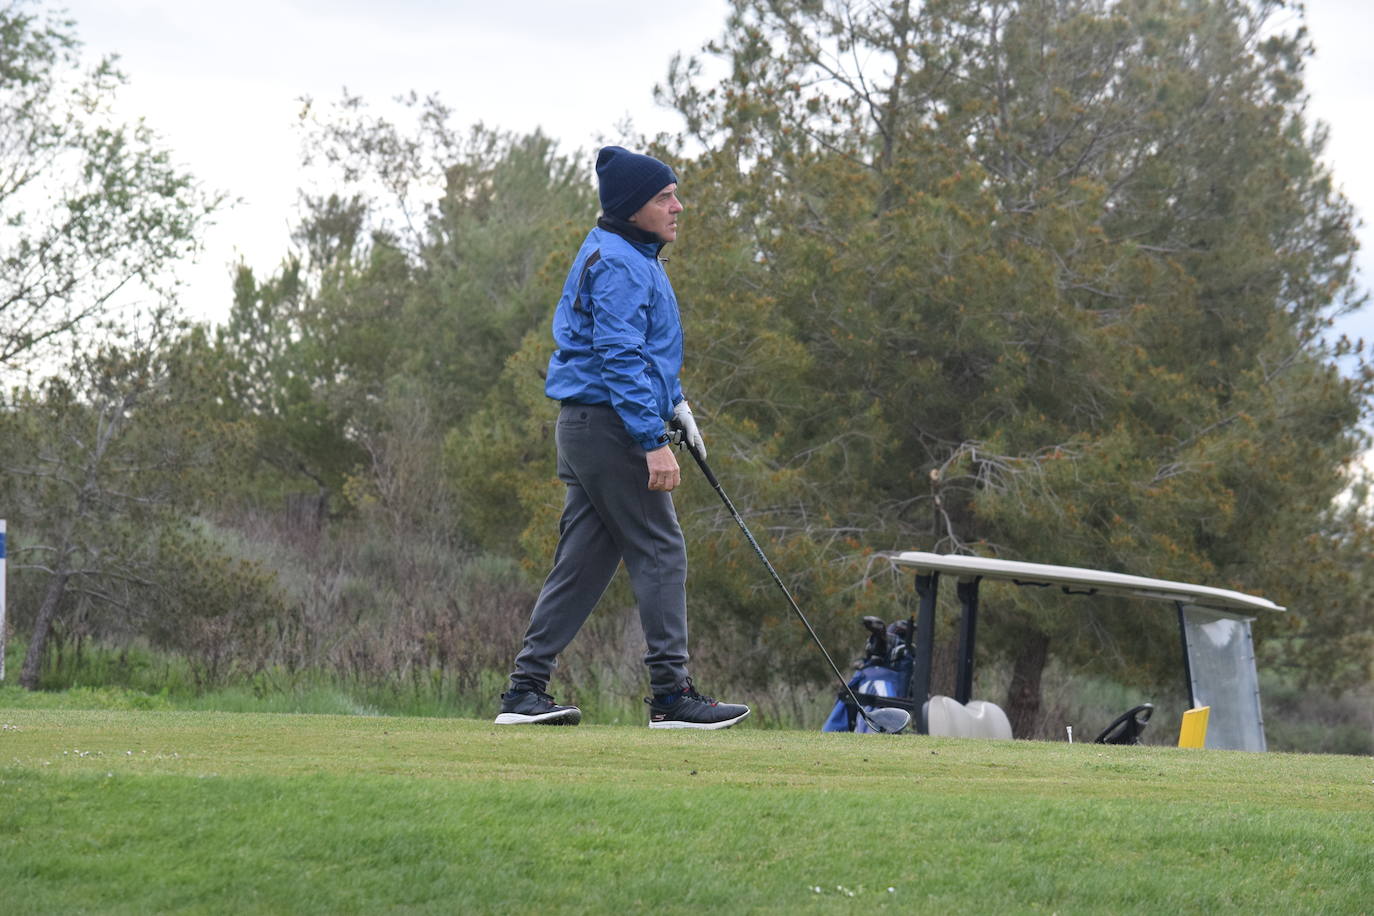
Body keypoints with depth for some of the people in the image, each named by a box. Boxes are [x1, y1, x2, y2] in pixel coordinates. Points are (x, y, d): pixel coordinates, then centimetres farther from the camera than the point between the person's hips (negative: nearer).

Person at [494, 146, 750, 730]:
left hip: (585, 426, 10)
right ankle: (671, 693, -7)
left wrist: (674, 404, 23)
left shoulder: (632, 258, 20)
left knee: (582, 560, 9)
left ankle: (526, 691, 8)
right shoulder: (619, 264, -14)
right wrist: (654, 442, -24)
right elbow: (621, 359, -21)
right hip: (611, 424, -10)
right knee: (659, 553, -7)